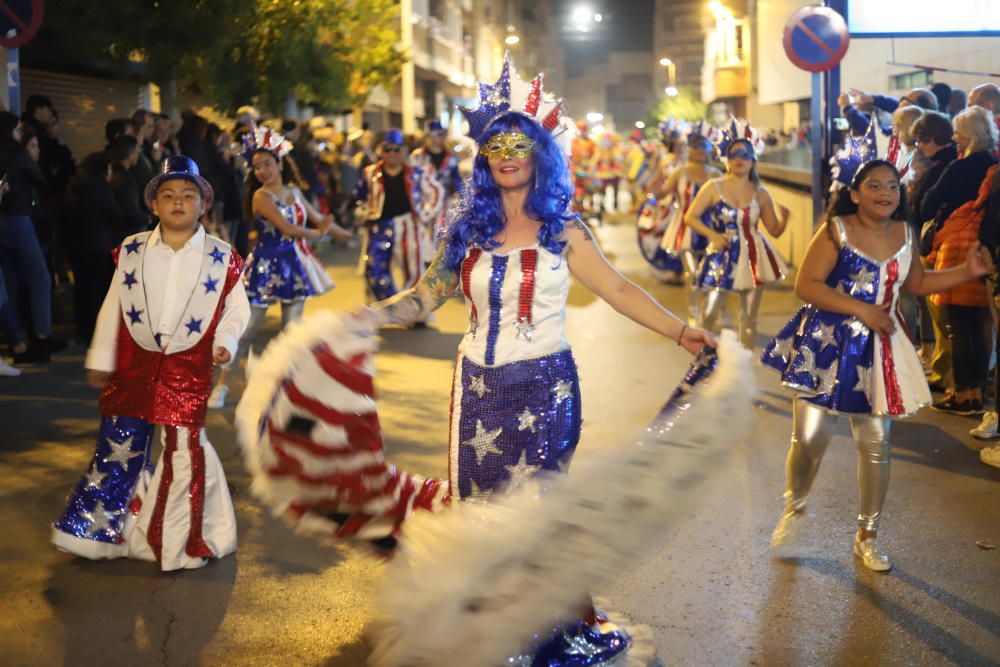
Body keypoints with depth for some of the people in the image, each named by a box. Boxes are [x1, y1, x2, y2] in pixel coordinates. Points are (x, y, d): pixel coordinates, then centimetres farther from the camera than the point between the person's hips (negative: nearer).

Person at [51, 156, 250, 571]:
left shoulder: (221, 259, 0)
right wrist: (100, 360, 7)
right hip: (134, 364, 2)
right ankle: (100, 531, 25)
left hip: (189, 369, -1)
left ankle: (184, 542, 18)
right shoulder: (132, 252, 3)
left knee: (185, 451, 1)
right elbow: (113, 307, 7)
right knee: (119, 446, 8)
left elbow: (235, 309, 6)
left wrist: (226, 341, -13)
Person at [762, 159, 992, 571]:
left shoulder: (905, 234, 6)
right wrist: (861, 309, -21)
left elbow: (916, 283, 20)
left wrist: (967, 271, 7)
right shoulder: (836, 230, -10)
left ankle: (867, 536, 24)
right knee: (810, 439, -4)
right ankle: (794, 509, 27)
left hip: (879, 351, 4)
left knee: (876, 446, 7)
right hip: (827, 346, -4)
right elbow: (806, 285, -16)